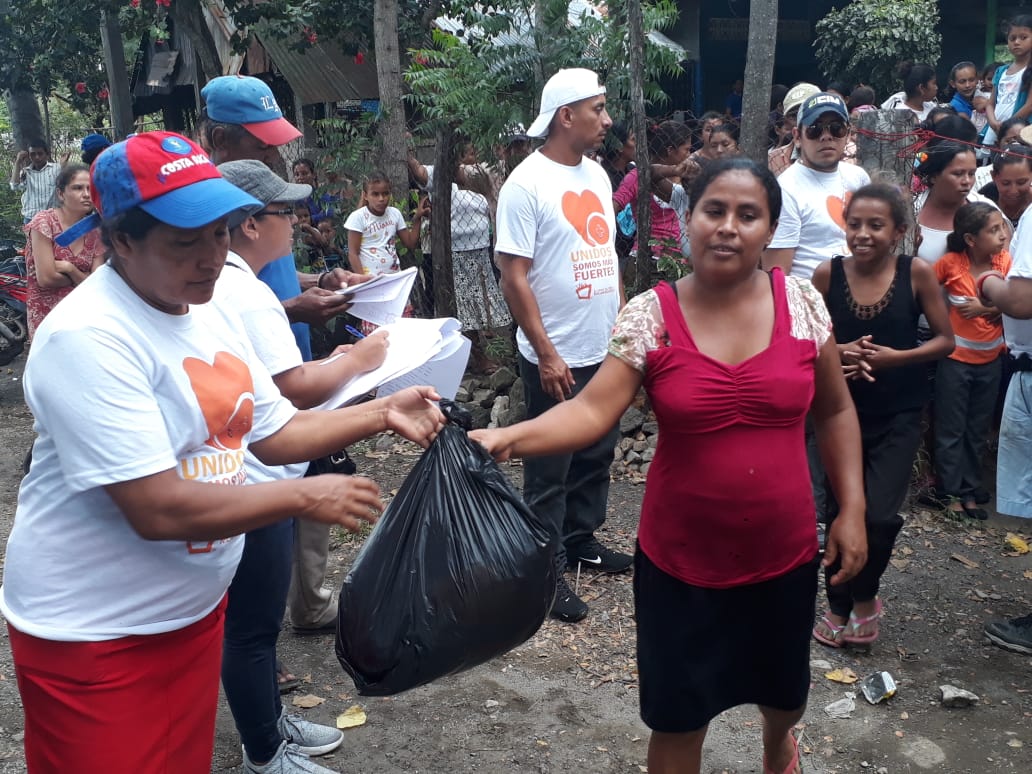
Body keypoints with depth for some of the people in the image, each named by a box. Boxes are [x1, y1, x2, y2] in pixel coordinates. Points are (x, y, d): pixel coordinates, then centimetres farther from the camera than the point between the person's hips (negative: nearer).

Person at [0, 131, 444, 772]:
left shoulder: (213, 314, 3)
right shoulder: (87, 338, -24)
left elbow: (274, 432, 9)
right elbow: (158, 509, -28)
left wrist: (382, 414, -4)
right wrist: (306, 497, -21)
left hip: (195, 610, 7)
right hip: (94, 634, -7)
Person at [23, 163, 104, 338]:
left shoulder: (95, 232, 4)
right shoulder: (44, 221, -9)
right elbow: (46, 278, -15)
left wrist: (69, 269, -19)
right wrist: (83, 278, -3)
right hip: (47, 317, -4)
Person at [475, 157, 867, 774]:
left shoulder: (802, 302, -5)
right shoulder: (649, 316, -11)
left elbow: (835, 411, 5)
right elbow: (592, 411, -21)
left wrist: (853, 508, 1)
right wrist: (507, 439, -36)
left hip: (786, 553, 2)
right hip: (681, 558, -2)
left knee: (784, 687, 26)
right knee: (678, 716, 11)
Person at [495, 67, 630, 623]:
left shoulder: (597, 175, 9)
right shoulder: (527, 184, -14)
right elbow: (513, 275, -16)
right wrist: (546, 354, -18)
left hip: (606, 350, 8)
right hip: (558, 359, -7)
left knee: (596, 457, 18)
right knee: (550, 471, 5)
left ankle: (582, 540, 36)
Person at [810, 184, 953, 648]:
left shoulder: (916, 273, -10)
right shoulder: (828, 274, -8)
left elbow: (945, 340, -4)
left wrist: (894, 357, -19)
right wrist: (839, 351, -19)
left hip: (898, 417, -2)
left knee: (880, 514, -13)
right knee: (840, 513, 11)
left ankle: (864, 597, 16)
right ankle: (840, 608, 31)